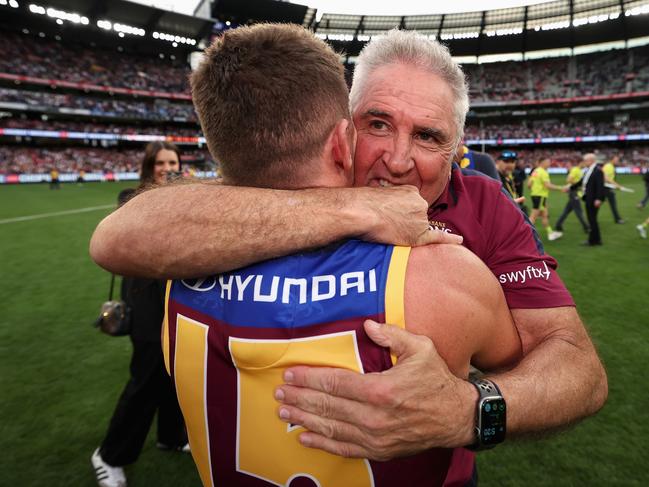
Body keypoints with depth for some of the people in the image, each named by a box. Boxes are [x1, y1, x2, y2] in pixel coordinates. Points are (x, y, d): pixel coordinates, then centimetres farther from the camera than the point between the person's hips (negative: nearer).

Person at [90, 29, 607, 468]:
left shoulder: (487, 209, -15)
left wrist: (467, 410, -44)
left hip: (438, 466, 2)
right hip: (289, 461, -1)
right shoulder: (299, 185, -21)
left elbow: (581, 364, -23)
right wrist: (358, 209, -40)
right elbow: (119, 238, -38)